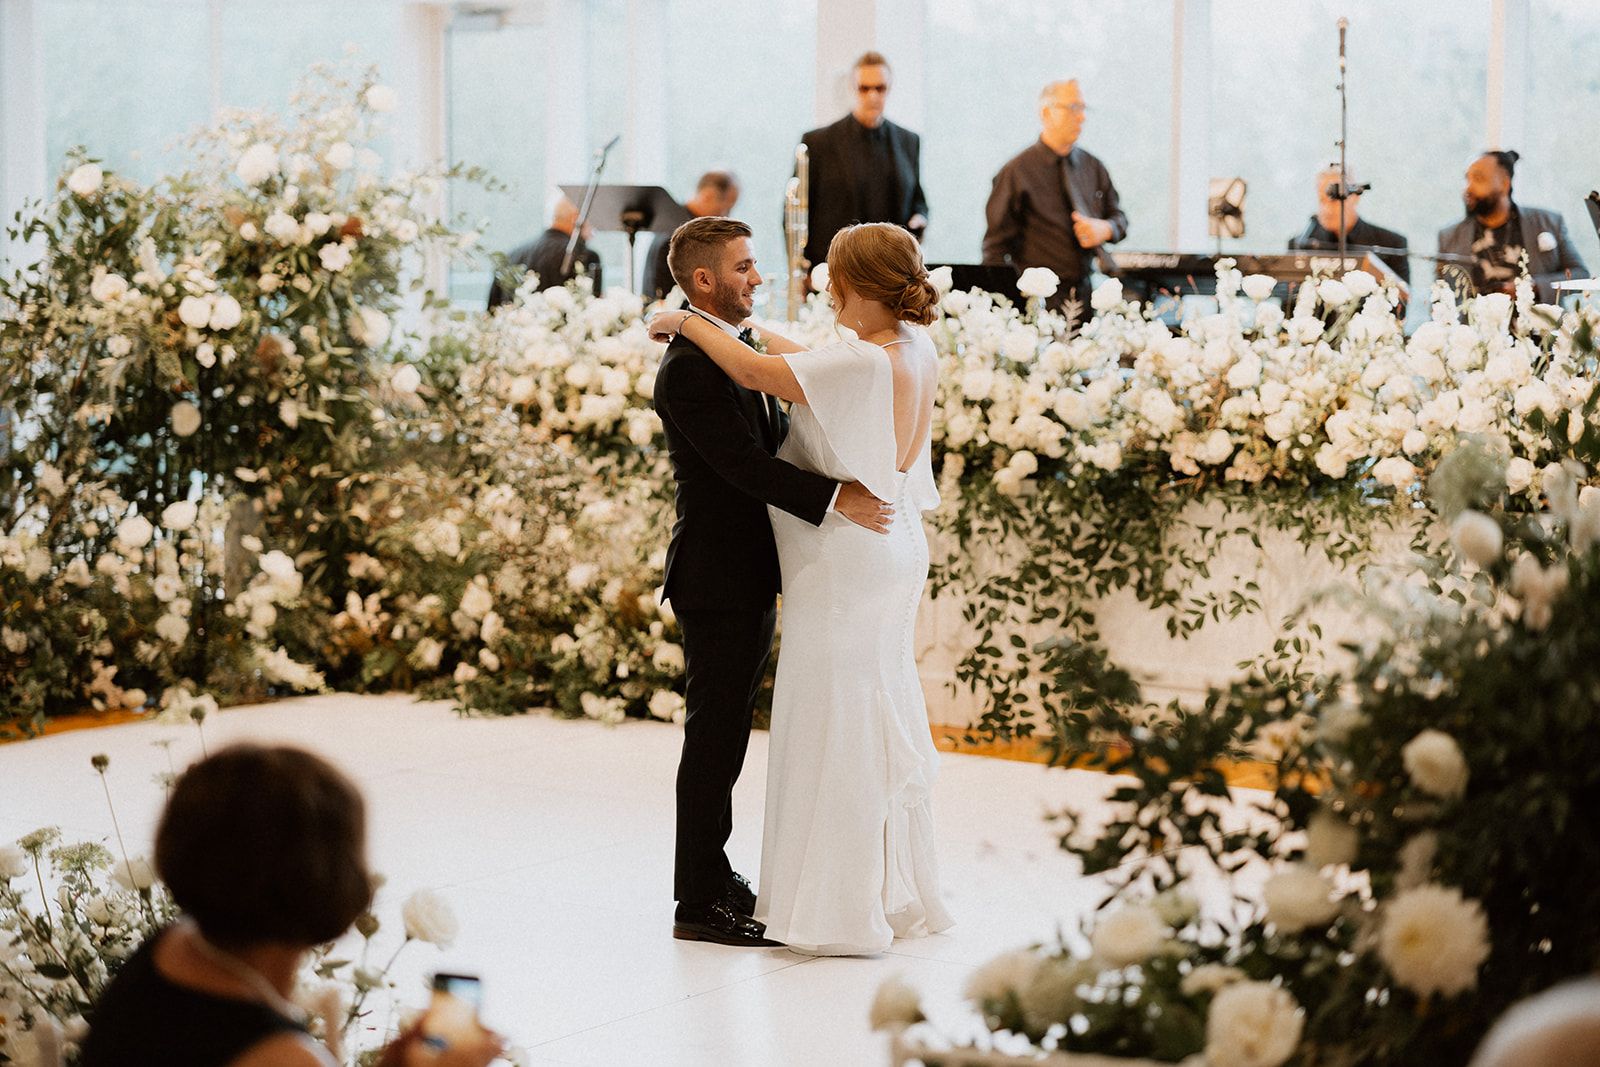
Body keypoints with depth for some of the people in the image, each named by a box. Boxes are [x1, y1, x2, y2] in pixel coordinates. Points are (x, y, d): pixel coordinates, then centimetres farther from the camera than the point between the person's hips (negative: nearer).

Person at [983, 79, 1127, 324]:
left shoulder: (1093, 168, 12)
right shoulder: (1017, 171, -2)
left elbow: (1120, 219, 21)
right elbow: (996, 246, -1)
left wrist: (1105, 229, -3)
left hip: (1089, 295, 4)